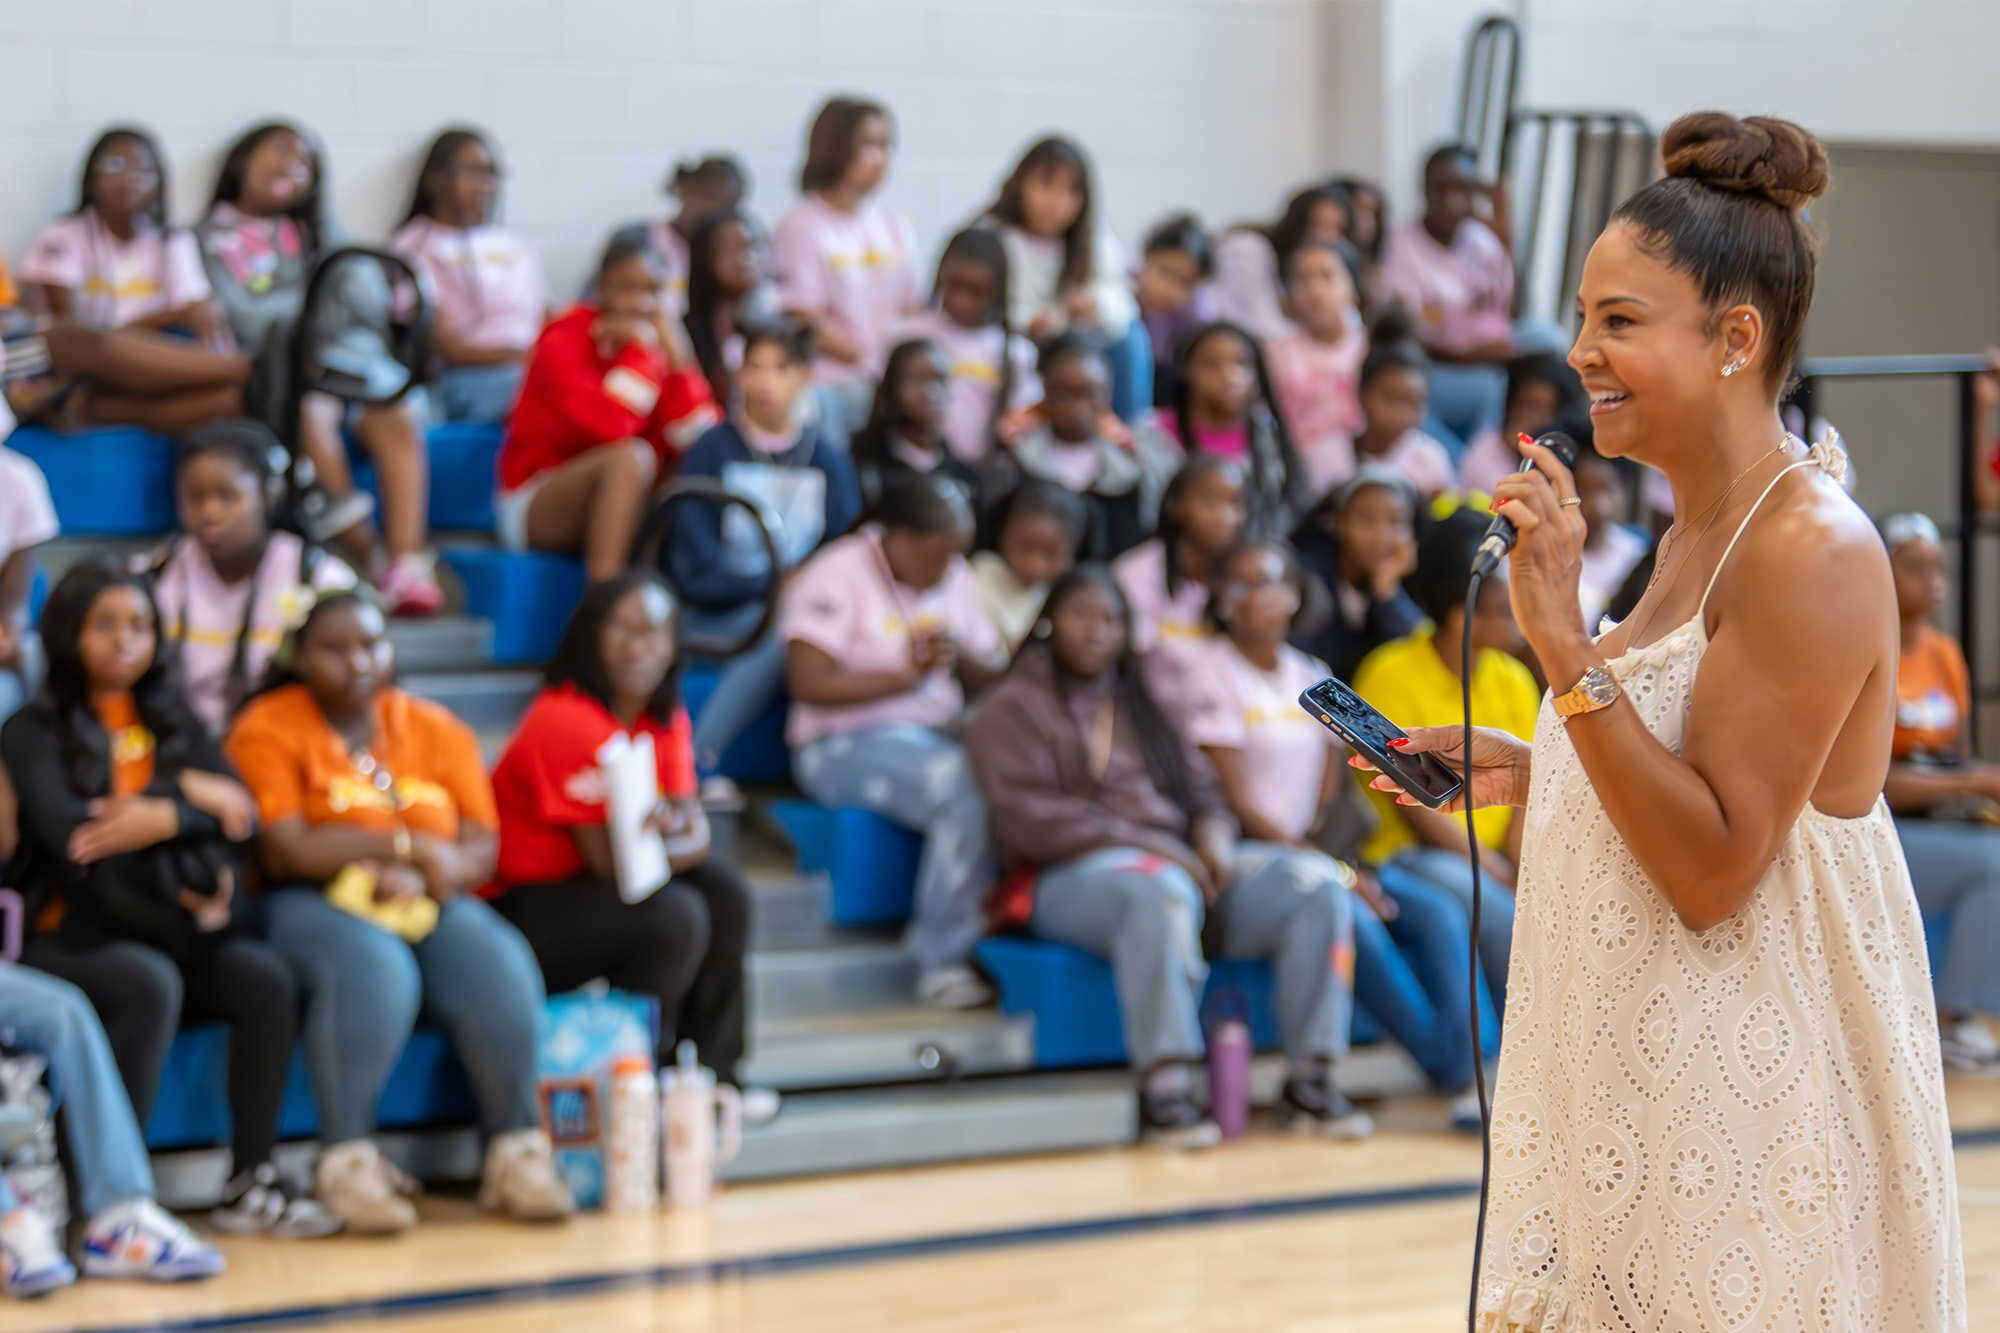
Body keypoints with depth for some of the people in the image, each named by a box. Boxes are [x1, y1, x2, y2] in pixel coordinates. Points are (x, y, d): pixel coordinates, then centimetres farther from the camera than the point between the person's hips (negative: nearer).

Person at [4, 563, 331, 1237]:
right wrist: (188, 798, -11)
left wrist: (158, 819, -14)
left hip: (176, 924, 5)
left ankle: (249, 1183, -17)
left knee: (266, 980, -22)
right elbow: (66, 830, -13)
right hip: (75, 929, -5)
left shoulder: (173, 720, 18)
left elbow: (239, 809, 5)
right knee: (152, 986, -35)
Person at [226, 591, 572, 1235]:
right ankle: (348, 1162, -29)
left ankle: (517, 1151, -17)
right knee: (373, 969, -36)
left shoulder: (438, 730, 12)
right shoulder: (268, 730, -1)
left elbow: (481, 849, 3)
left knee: (498, 967, -26)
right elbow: (286, 851, -13)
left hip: (427, 903, 4)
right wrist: (407, 844, -11)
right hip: (310, 905, -4)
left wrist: (416, 879, -19)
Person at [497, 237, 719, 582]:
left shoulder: (655, 342, 6)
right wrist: (639, 352, -20)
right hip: (535, 506, -6)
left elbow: (693, 437, -7)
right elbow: (608, 427, -27)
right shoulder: (563, 343, -11)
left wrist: (673, 355, -13)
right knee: (629, 457, -35)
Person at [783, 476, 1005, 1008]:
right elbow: (808, 684, -16)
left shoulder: (953, 577, 16)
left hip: (940, 736, 7)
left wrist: (960, 658, -7)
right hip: (847, 745, -7)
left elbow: (992, 679, 16)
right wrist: (907, 676, -14)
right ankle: (947, 960, -26)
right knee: (967, 793, -34)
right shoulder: (837, 575, -6)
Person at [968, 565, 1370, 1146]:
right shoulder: (1015, 706, 7)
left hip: (1184, 862, 6)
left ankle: (1309, 1080, -18)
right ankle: (1163, 1090, -44)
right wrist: (1146, 844, -15)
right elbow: (1026, 817, -7)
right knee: (1159, 892, -43)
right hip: (1076, 875, -6)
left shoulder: (1145, 701, 27)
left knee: (1316, 886, -17)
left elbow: (1202, 787, 23)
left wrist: (1212, 834, -4)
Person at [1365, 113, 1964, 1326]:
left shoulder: (1810, 549, -18)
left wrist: (1567, 643, -26)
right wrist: (1525, 774, 8)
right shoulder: (1704, 528, 11)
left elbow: (1714, 869, -22)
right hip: (1644, 1082, 9)